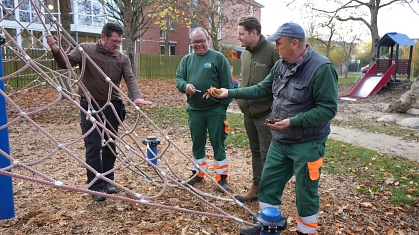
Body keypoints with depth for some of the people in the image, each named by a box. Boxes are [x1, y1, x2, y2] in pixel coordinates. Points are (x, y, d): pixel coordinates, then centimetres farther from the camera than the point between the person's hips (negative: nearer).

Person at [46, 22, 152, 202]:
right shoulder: (85, 50, -5)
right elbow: (66, 63, -11)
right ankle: (96, 186, 10)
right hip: (90, 106, -3)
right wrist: (56, 51, -33)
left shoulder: (123, 59, 0)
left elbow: (130, 79, -11)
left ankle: (108, 180, 28)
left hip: (112, 107, 3)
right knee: (93, 147, -2)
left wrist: (137, 97, -30)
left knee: (110, 145, 12)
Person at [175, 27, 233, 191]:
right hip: (194, 110, 4)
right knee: (197, 143, 15)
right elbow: (178, 78, 4)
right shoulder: (187, 60, 10)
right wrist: (185, 86, -18)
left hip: (216, 110, -4)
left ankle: (222, 176, 16)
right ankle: (198, 173, 30)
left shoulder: (218, 58, -3)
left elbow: (227, 84, -4)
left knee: (218, 144, 4)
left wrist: (225, 104, -8)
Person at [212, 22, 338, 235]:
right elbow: (262, 89, 12)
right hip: (280, 141, 8)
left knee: (306, 193, 8)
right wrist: (230, 93, 6)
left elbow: (328, 109, -21)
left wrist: (292, 121, -26)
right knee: (268, 184, 16)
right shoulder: (281, 64, 4)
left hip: (307, 144, -7)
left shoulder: (321, 68, -20)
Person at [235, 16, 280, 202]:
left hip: (266, 114, -8)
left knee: (267, 155, 1)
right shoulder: (245, 54, 9)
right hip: (248, 113, 8)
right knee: (255, 151, 17)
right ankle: (256, 188, 30)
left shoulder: (272, 52, -15)